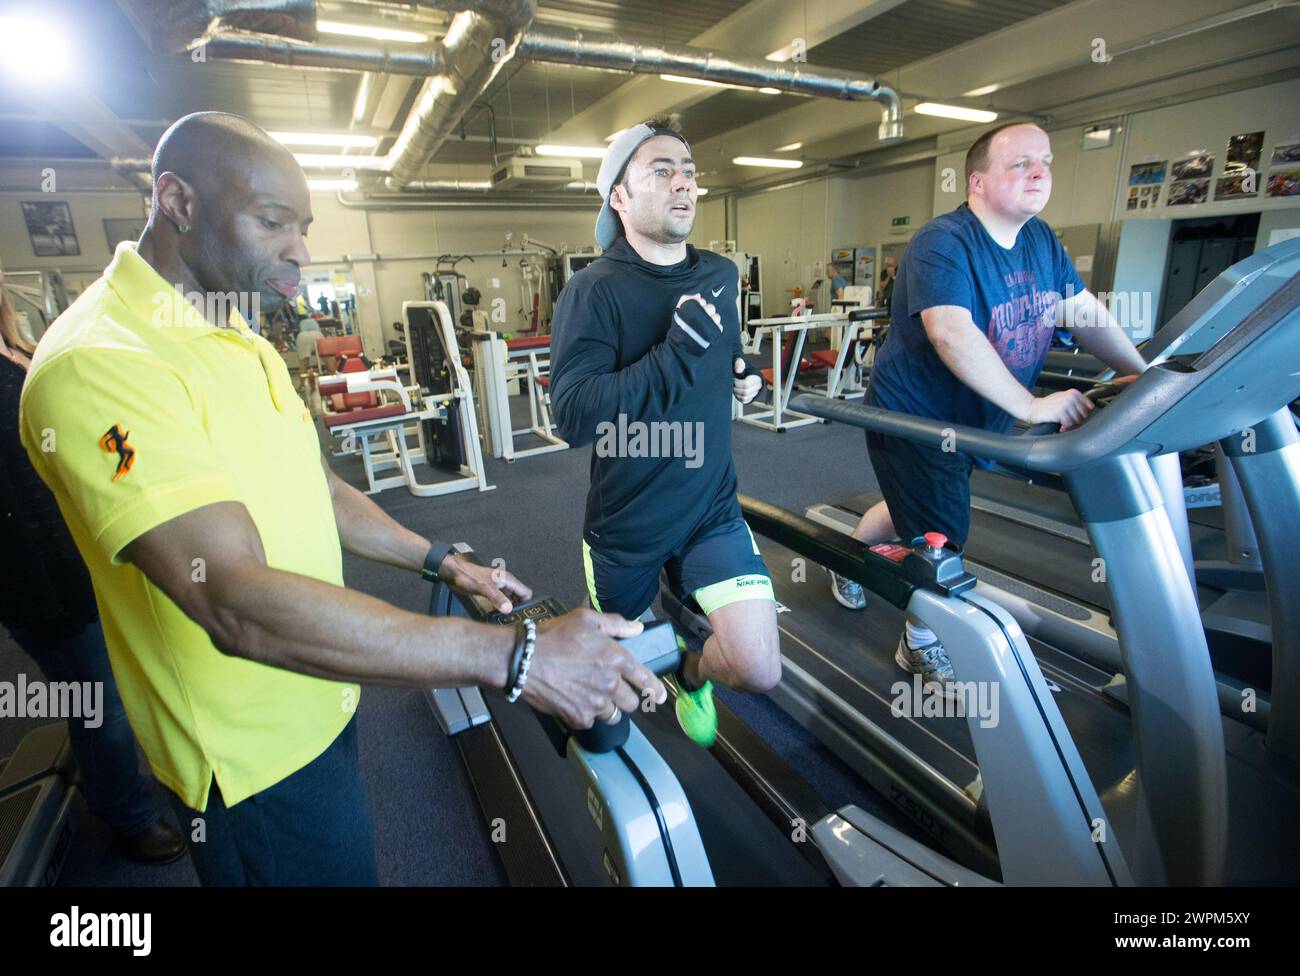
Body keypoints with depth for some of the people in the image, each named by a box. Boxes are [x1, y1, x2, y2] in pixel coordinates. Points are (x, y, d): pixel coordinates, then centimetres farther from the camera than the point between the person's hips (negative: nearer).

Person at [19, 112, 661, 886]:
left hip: (320, 701, 8)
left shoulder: (242, 346, 6)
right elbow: (236, 603, -37)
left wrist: (443, 562, 5)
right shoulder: (98, 364, -26)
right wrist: (512, 657, -40)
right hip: (256, 756, -8)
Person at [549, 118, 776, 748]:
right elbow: (574, 416, -26)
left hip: (711, 510, 4)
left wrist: (742, 372, 2)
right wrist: (679, 348, -29)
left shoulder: (721, 276, 3)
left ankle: (691, 668, 26)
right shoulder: (592, 292, -15)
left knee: (758, 669, -9)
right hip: (625, 522, -3)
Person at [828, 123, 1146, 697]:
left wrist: (1143, 375, -1)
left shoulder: (1041, 240, 5)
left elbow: (1085, 312, 8)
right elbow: (952, 334, -37)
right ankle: (921, 648, 23)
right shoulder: (943, 245, -22)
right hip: (912, 416, -8)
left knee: (916, 509, 23)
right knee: (939, 537, -2)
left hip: (968, 420, 8)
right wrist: (1030, 406, -42)